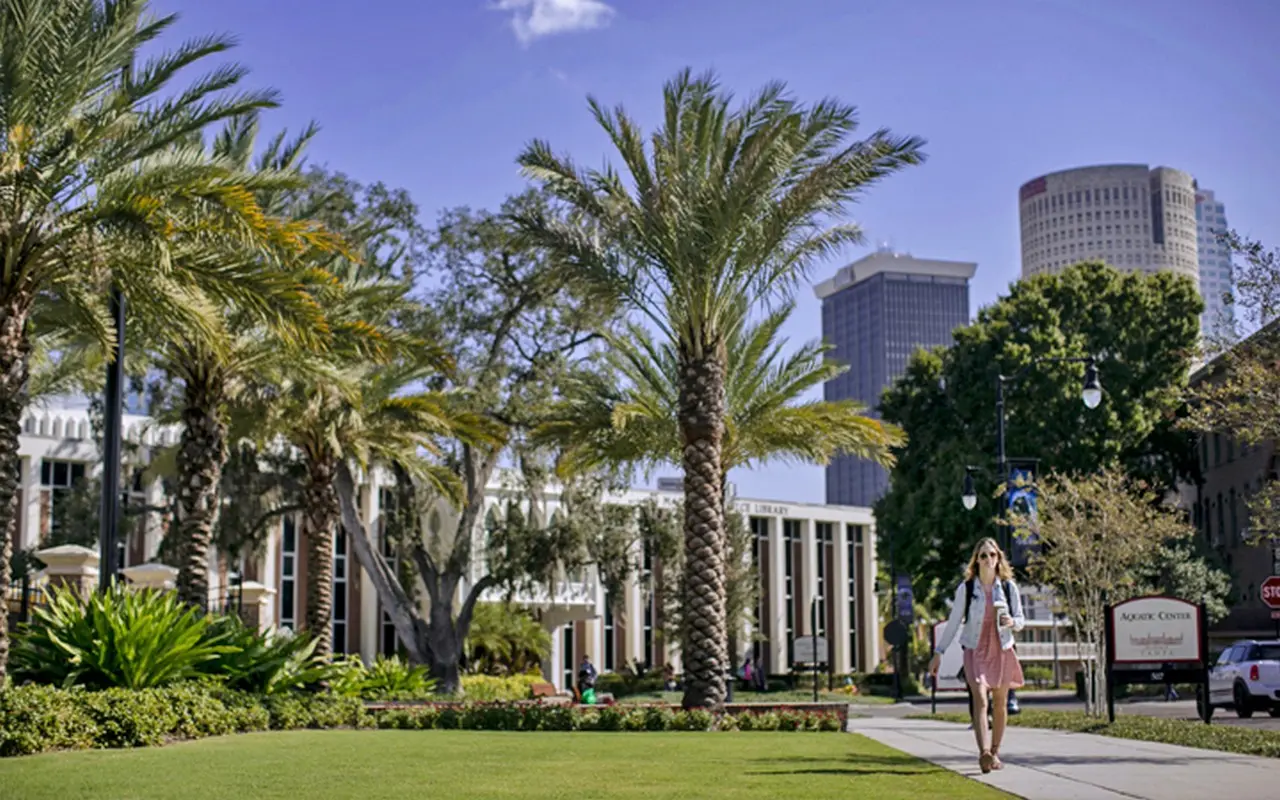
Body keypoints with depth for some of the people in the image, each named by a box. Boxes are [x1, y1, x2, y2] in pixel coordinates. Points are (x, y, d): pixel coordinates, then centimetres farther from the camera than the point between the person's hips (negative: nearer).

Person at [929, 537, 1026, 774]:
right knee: (980, 699, -17)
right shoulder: (966, 588, 0)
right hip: (975, 650, -2)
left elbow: (1021, 620, 9)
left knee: (1000, 704, 7)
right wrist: (939, 652, 2)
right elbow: (953, 622, 4)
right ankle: (984, 753, -29)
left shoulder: (1008, 587, 4)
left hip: (1002, 649, 2)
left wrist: (1012, 622, -15)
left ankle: (995, 752, 21)